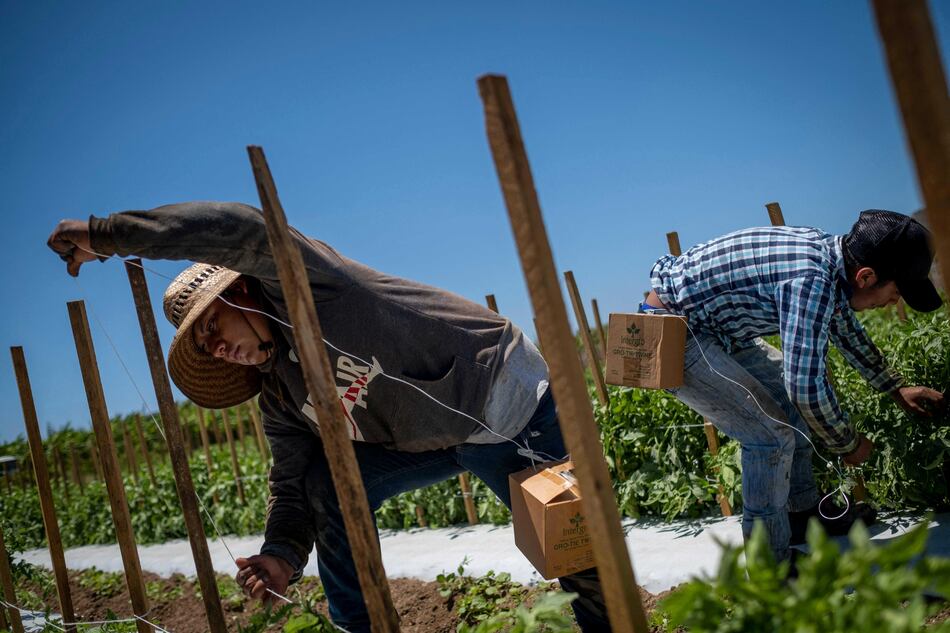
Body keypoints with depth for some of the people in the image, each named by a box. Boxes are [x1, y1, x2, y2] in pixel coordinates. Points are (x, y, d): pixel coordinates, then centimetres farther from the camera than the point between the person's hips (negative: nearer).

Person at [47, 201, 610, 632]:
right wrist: (284, 553, -15)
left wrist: (105, 235, -31)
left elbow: (242, 230, -33)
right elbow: (293, 486, 6)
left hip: (507, 399, -7)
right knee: (330, 483, -5)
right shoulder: (279, 401, 6)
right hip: (437, 440, 8)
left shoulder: (299, 287, -16)